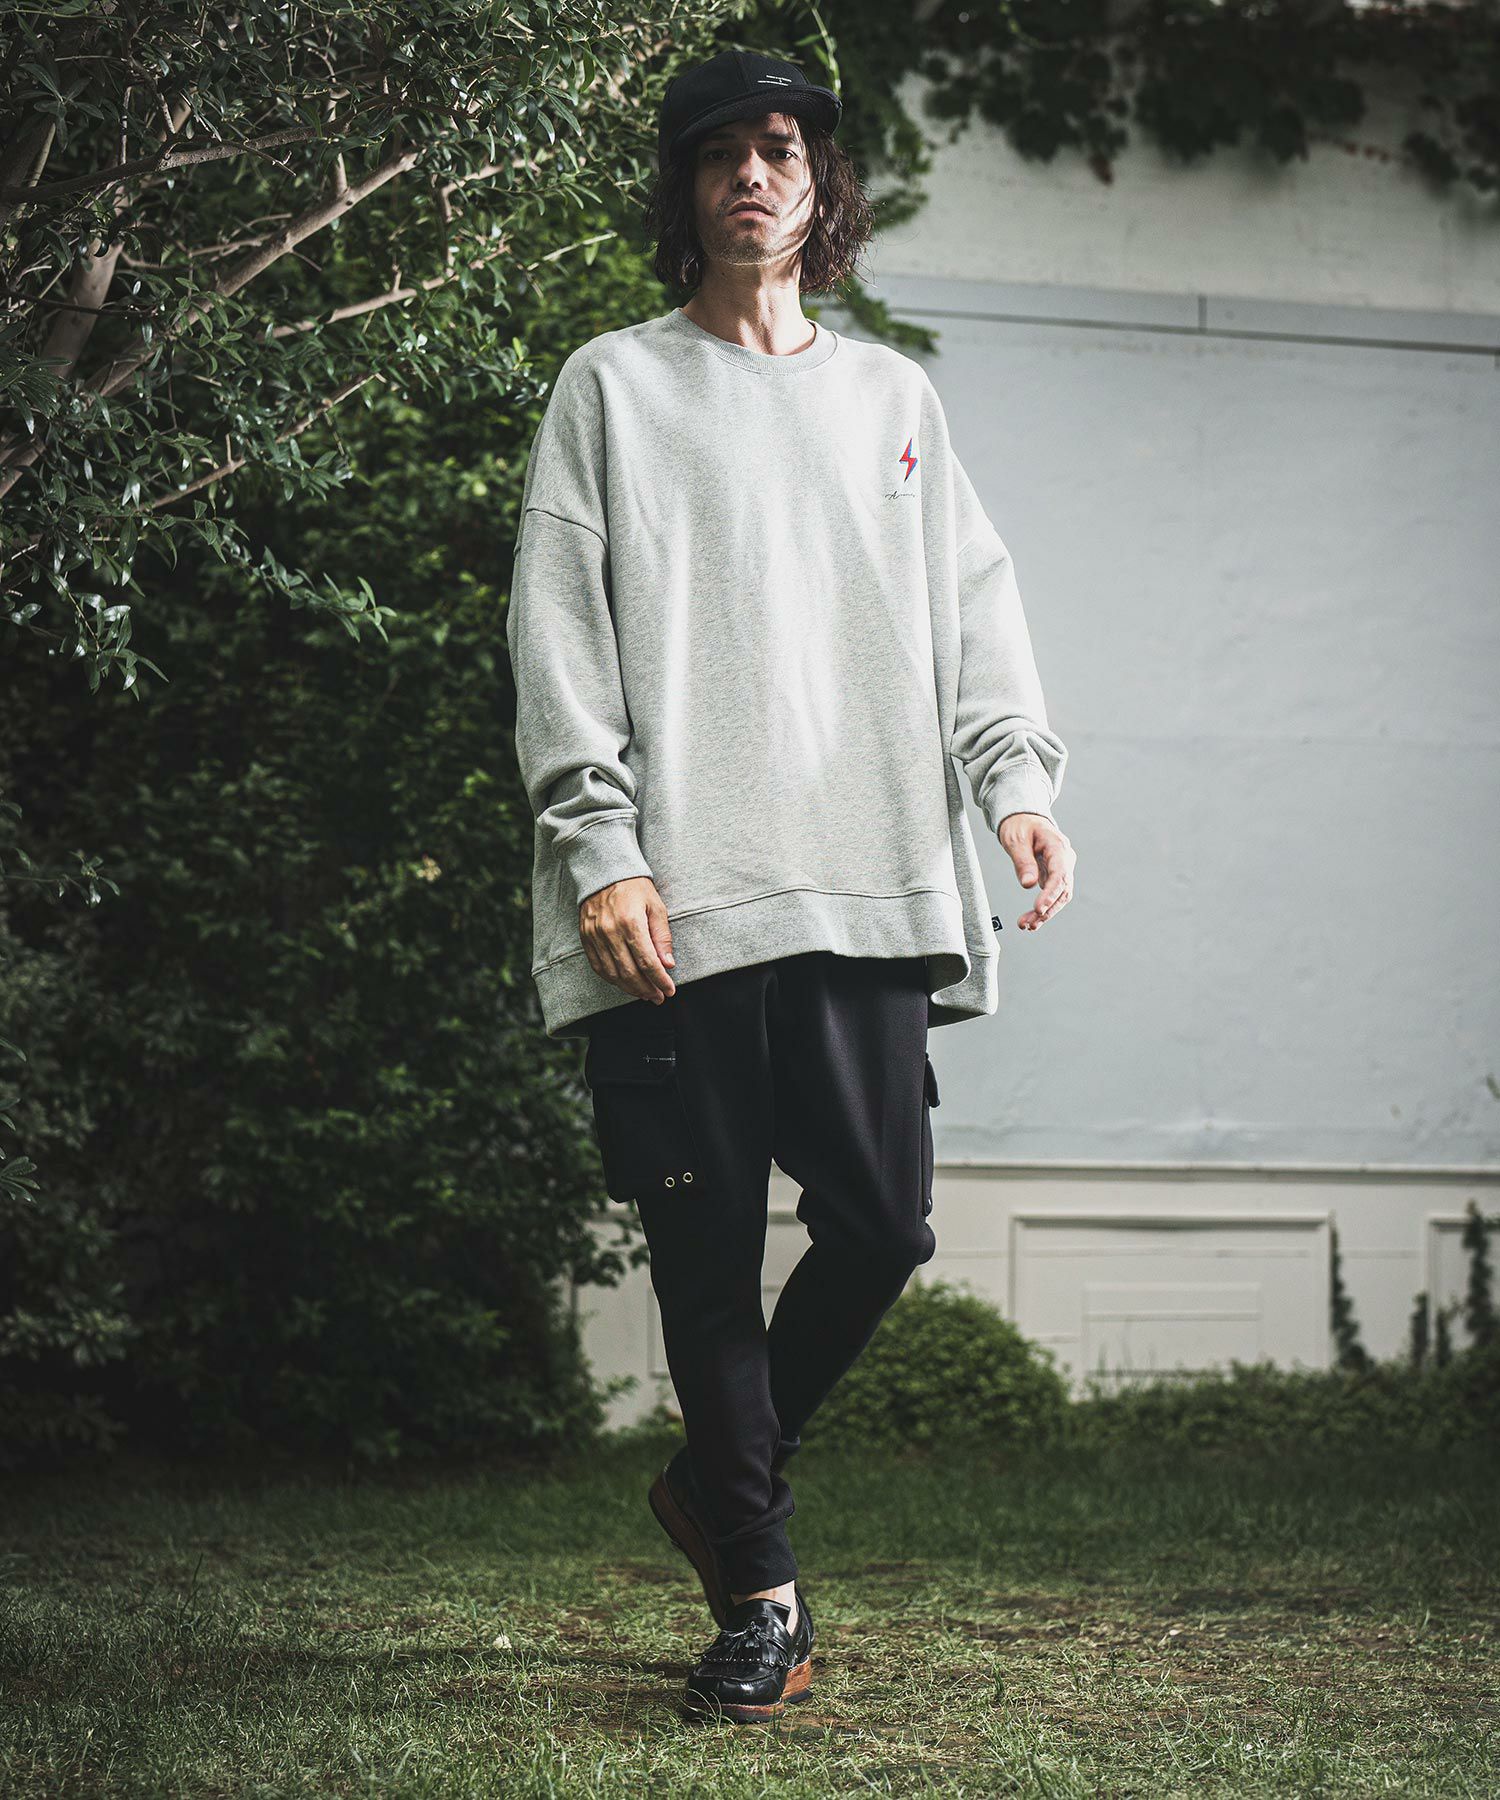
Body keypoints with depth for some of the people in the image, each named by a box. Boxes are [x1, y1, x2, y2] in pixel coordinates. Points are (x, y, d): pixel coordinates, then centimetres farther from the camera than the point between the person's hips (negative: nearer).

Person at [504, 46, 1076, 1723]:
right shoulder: (615, 385, 11)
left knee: (880, 1222, -5)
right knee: (711, 1252, -3)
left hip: (868, 884, 3)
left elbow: (970, 604, 16)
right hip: (676, 893, -2)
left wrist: (1019, 780, -1)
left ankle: (720, 1478, 20)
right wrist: (602, 851, -9)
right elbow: (561, 635, 3)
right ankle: (758, 1589, 8)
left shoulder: (891, 394, 22)